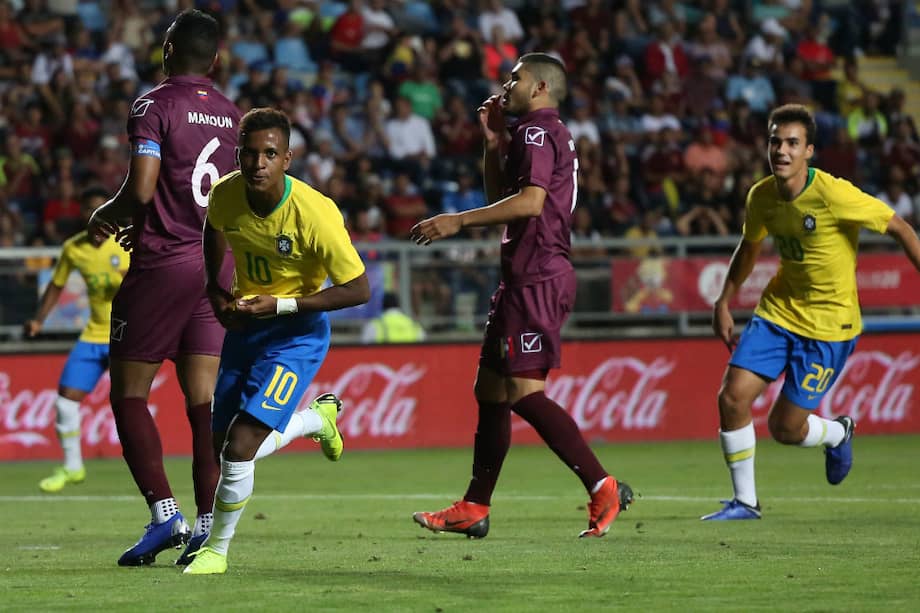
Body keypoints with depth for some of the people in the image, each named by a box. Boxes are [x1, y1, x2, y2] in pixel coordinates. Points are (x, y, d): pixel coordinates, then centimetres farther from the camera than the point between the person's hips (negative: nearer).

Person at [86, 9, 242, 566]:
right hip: (217, 264, 6)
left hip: (162, 265, -5)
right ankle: (206, 526, -3)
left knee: (129, 395, 3)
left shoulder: (155, 106, -8)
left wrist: (107, 215, 3)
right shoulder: (234, 116, 12)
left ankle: (164, 513, -8)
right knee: (203, 401, 3)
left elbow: (142, 187, -18)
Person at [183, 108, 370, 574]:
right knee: (223, 447, 13)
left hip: (297, 332, -6)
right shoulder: (226, 194, -13)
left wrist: (281, 306, -25)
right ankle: (317, 418, 40)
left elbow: (358, 290, -20)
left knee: (240, 448, -16)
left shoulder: (314, 213, -28)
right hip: (244, 324, 6)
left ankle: (216, 549, 7)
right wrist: (215, 289, 2)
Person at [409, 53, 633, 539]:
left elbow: (529, 201, -24)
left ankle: (603, 487, -18)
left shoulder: (537, 131, -10)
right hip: (528, 278, 11)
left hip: (536, 279, -11)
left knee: (522, 391, -15)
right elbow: (500, 197, 29)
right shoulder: (550, 135, 23)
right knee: (490, 388, 12)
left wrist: (459, 221, -22)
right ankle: (474, 508, 16)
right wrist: (494, 143, 19)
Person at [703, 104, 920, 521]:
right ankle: (744, 502, 9)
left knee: (785, 428, -4)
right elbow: (749, 246, 17)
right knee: (732, 397, -9)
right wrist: (724, 303, 15)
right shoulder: (761, 197, -4)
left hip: (829, 323, -5)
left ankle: (838, 434, 32)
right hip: (778, 310, 5)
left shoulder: (834, 194, -23)